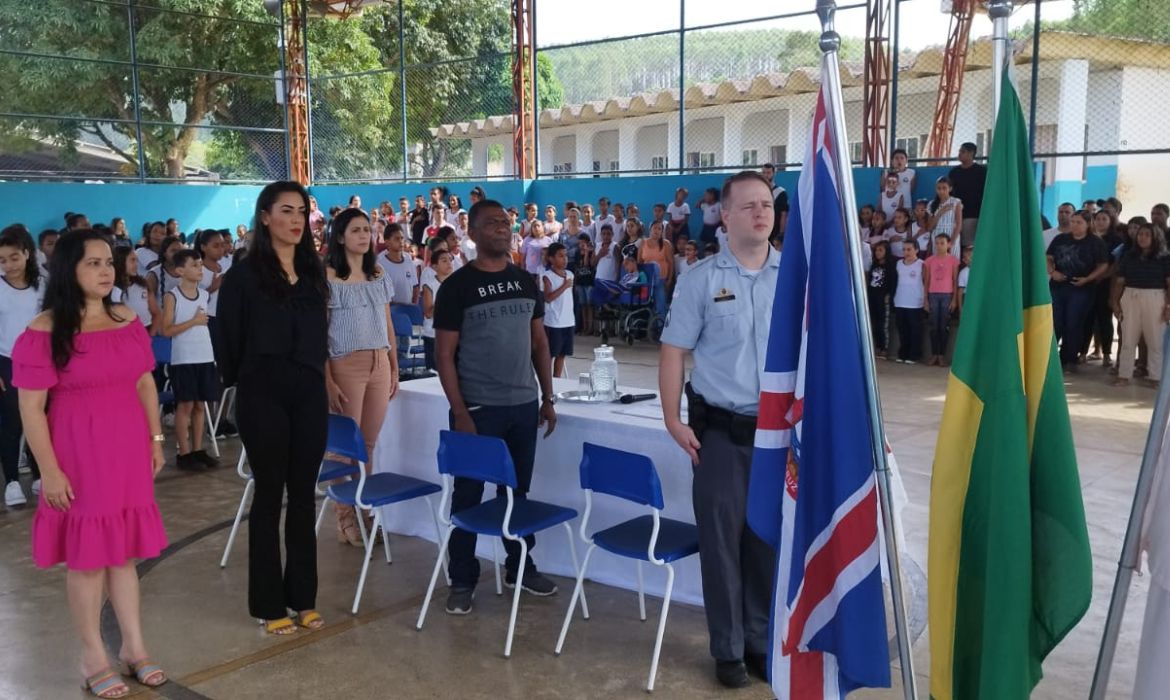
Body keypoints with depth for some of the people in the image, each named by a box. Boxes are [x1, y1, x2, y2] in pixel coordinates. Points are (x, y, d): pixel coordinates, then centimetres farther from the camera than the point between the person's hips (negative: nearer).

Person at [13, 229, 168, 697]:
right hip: (78, 456, -5)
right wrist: (49, 469, -14)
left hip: (128, 451, 5)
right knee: (86, 554, 6)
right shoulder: (44, 332, -13)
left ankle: (134, 645, 26)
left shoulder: (128, 321, 5)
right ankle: (93, 657, 20)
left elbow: (145, 383, 12)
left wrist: (155, 439, 9)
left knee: (124, 550, 15)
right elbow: (31, 408, -13)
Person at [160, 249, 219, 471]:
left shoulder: (205, 295, 10)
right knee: (185, 405, -2)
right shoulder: (172, 296, -6)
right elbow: (166, 330, -12)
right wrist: (193, 321, -15)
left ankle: (198, 450, 14)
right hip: (183, 359, -5)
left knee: (200, 404, 8)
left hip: (205, 357, 5)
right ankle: (184, 453, 4)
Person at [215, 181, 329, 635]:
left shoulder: (313, 271, 9)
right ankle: (269, 603, 15)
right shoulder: (244, 275, -6)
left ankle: (303, 597, 20)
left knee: (303, 495, 9)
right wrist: (239, 383, 5)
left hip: (309, 393, 5)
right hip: (263, 394, -4)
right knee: (269, 496, 4)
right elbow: (230, 339, -2)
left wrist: (314, 373, 11)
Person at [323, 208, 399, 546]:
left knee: (369, 444, 9)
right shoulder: (328, 277, -6)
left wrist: (395, 368, 13)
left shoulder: (380, 276, 11)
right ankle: (346, 518, 14)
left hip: (379, 365, 5)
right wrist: (327, 380, -14)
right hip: (346, 365, -5)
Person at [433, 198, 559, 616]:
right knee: (468, 494, 4)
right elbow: (444, 354, -8)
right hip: (477, 409, -4)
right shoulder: (457, 286, -7)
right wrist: (460, 411, -13)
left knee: (518, 491, 15)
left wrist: (547, 398, 9)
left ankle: (520, 566, 30)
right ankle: (462, 580, 16)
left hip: (524, 406, 4)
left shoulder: (526, 282, 7)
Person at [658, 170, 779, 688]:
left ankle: (762, 641, 29)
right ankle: (728, 649, 23)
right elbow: (673, 351, -2)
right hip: (721, 430, -2)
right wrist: (673, 420, -9)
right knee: (722, 539, 7)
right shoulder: (701, 279, -3)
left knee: (771, 538, 11)